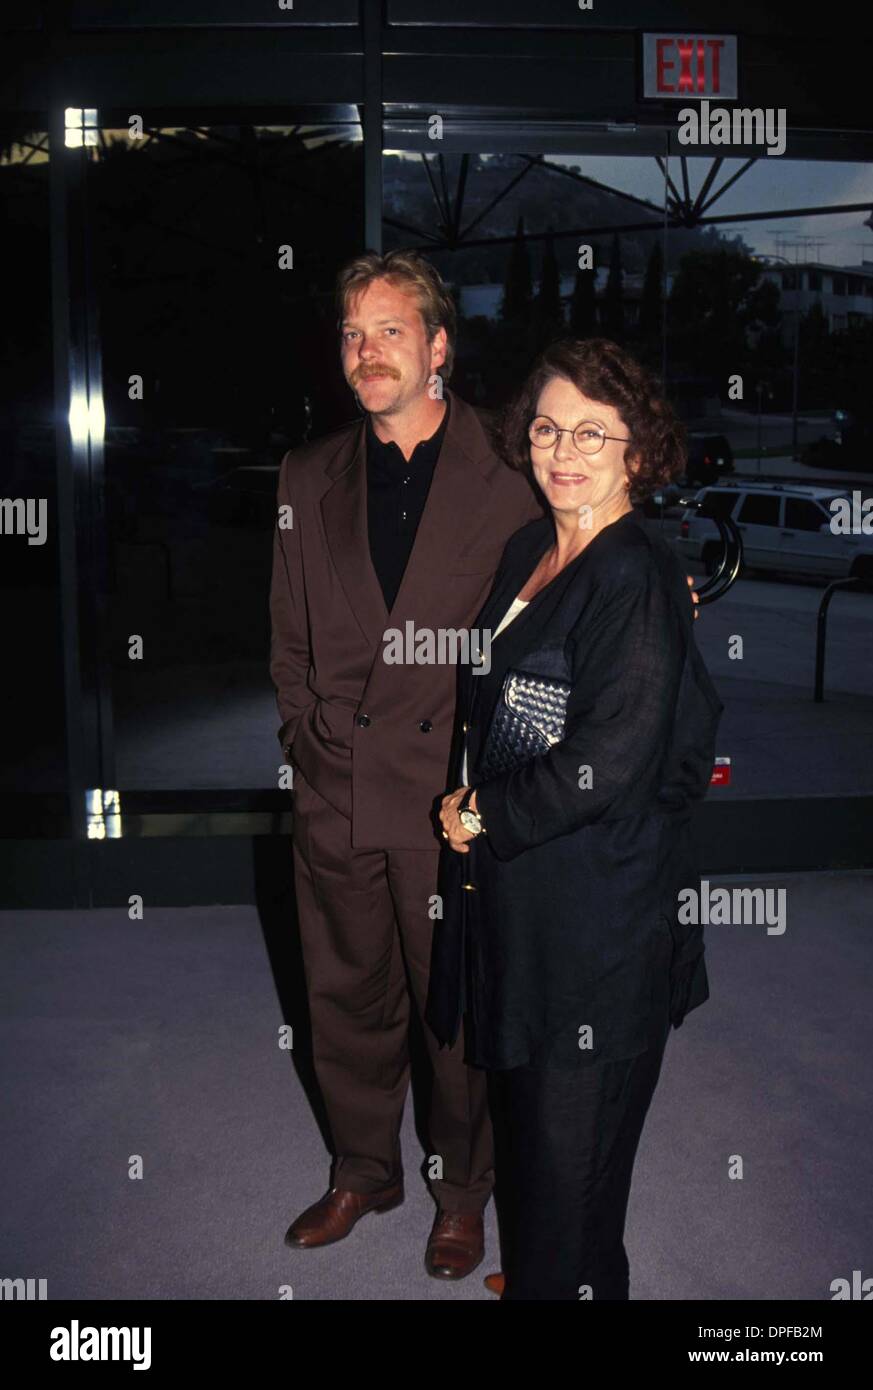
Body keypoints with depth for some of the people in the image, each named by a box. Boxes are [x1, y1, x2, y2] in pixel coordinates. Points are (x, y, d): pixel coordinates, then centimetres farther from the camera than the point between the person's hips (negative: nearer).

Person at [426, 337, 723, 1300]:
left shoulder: (640, 580, -17)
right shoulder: (527, 552, 8)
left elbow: (613, 761, -22)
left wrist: (483, 815, -12)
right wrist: (471, 804, 5)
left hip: (597, 905, -8)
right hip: (511, 881, 8)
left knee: (569, 1138, 6)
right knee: (520, 1103, 23)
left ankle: (563, 1281, 28)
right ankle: (526, 1269, 44)